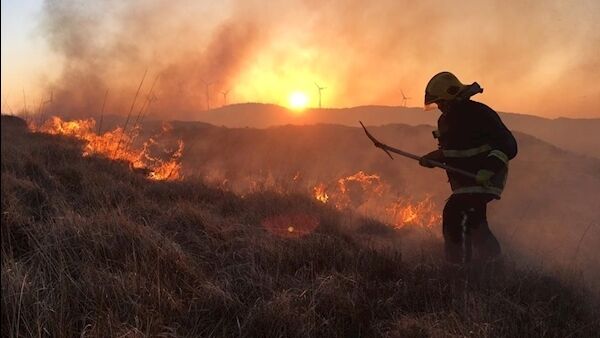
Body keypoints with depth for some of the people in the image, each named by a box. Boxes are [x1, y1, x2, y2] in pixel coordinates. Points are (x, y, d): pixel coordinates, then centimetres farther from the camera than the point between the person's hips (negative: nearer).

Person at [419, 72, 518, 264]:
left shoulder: (480, 114, -17)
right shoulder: (446, 120, 9)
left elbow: (508, 146, -18)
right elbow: (447, 150, 21)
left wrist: (490, 168, -30)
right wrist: (431, 159, 1)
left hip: (484, 180, -10)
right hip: (464, 182, 10)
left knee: (456, 215, -24)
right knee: (475, 224, 21)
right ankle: (494, 261, 40)